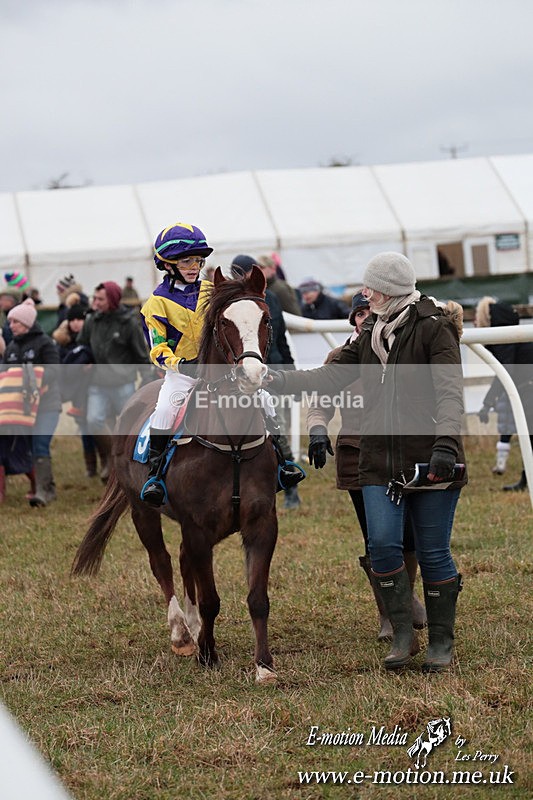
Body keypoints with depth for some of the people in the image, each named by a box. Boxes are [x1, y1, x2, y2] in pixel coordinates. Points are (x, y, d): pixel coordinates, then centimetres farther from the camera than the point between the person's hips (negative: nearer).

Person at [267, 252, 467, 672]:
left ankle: (442, 642, 14)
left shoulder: (434, 328, -7)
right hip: (380, 461, 6)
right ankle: (403, 635, 6)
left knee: (433, 552, 1)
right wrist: (279, 381, 3)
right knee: (383, 544, -7)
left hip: (432, 460, -5)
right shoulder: (370, 335, 14)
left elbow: (450, 390, -17)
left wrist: (446, 441, -30)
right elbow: (332, 375, 14)